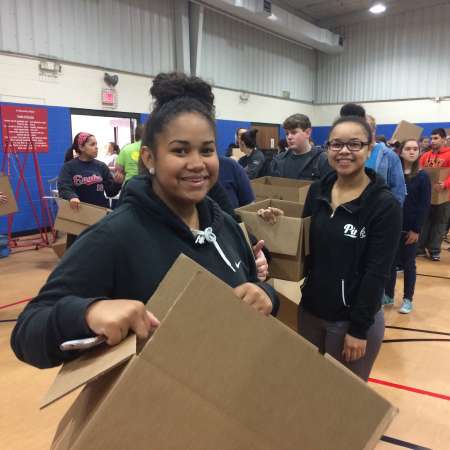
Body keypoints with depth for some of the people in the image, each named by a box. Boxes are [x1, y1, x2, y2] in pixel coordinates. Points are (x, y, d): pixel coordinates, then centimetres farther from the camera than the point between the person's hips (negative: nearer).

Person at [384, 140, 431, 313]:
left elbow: (425, 205, -6)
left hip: (410, 228, -2)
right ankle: (388, 295, 24)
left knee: (408, 264, 9)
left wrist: (416, 229, -11)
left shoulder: (422, 176, -3)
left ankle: (408, 299, 20)